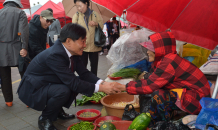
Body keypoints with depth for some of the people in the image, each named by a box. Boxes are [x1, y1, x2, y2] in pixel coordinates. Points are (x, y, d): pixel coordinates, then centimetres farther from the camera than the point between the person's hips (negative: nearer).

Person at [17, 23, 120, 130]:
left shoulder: (72, 52, -7)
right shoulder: (54, 55, -32)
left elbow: (84, 73, -4)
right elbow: (72, 83, -33)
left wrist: (102, 83, -20)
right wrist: (100, 88, -30)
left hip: (48, 85, 8)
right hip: (32, 90, -8)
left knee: (78, 84, -3)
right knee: (63, 91, -31)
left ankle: (57, 110, 14)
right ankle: (44, 118, -5)